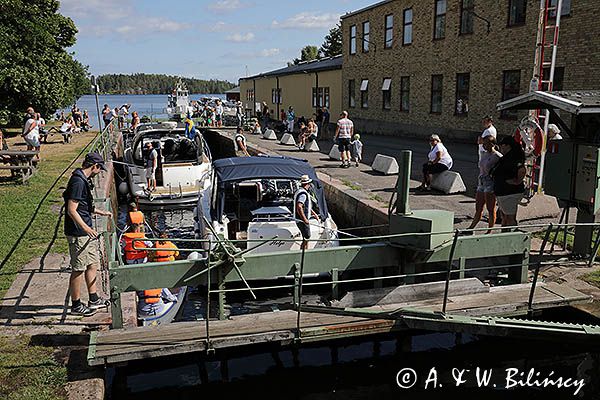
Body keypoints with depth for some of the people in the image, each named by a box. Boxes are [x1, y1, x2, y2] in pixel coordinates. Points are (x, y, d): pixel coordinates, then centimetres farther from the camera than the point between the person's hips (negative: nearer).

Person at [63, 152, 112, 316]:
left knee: (93, 264, 16)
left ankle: (94, 300, 27)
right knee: (78, 269, 1)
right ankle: (76, 305, 14)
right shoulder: (78, 182, -20)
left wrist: (102, 212, 31)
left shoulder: (83, 180, 12)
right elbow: (72, 210, -24)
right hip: (78, 233, -10)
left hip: (85, 232, 10)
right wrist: (86, 228, -29)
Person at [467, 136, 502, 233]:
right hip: (481, 184, 8)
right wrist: (478, 184, 21)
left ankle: (490, 231, 7)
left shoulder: (497, 156, -10)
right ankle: (471, 228, 21)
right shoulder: (484, 155, 15)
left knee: (491, 210, -1)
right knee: (478, 209, 14)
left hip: (491, 185, -8)